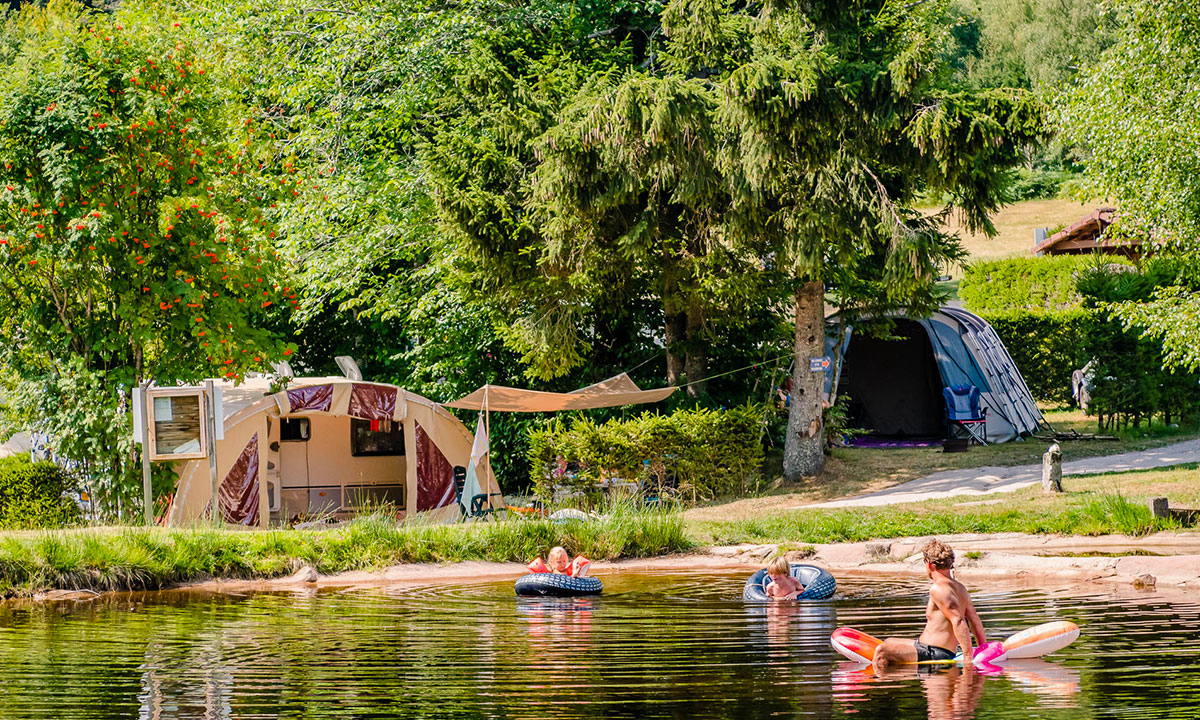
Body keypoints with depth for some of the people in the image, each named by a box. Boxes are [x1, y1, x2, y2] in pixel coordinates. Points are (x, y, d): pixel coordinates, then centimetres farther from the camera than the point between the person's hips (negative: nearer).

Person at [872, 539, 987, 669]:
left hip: (933, 654, -11)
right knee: (888, 642, 28)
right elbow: (975, 623, 12)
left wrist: (968, 655, -28)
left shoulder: (938, 589, -19)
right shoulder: (960, 588, 11)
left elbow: (958, 621, -27)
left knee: (881, 651, -18)